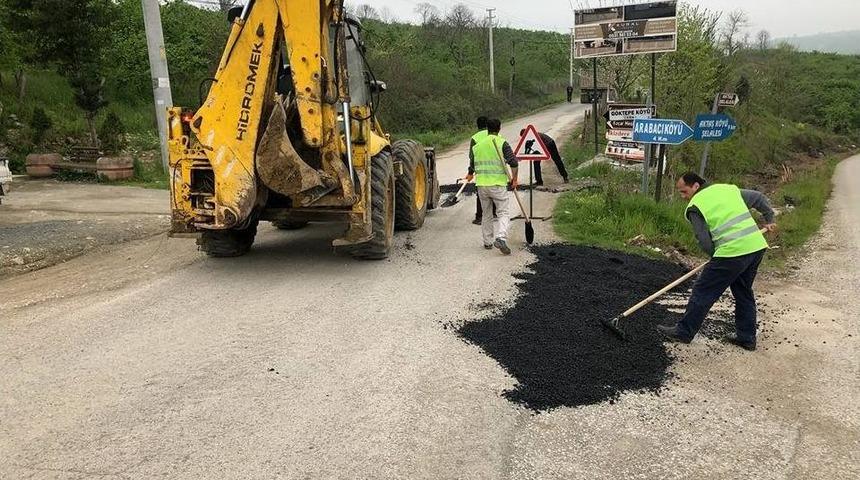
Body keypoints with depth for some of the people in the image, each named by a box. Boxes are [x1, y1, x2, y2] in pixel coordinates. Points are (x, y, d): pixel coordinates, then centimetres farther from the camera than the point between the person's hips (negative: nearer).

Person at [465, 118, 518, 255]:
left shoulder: (477, 145, 11)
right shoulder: (502, 143, -4)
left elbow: (472, 166, 20)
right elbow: (513, 162, -14)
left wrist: (470, 176, 41)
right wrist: (514, 179, -3)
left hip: (481, 185, 4)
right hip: (498, 184, -4)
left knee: (486, 214, 17)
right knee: (503, 213, -1)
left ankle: (487, 242, 21)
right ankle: (500, 238, -22)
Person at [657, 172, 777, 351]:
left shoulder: (695, 206, -2)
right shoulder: (729, 188, 18)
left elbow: (704, 242, -6)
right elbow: (759, 198, 23)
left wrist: (716, 256, 12)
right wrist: (769, 220, 36)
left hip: (732, 252, -7)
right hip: (757, 246, 8)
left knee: (703, 292, 5)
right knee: (744, 292, 23)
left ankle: (684, 332, 14)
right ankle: (747, 338, 30)